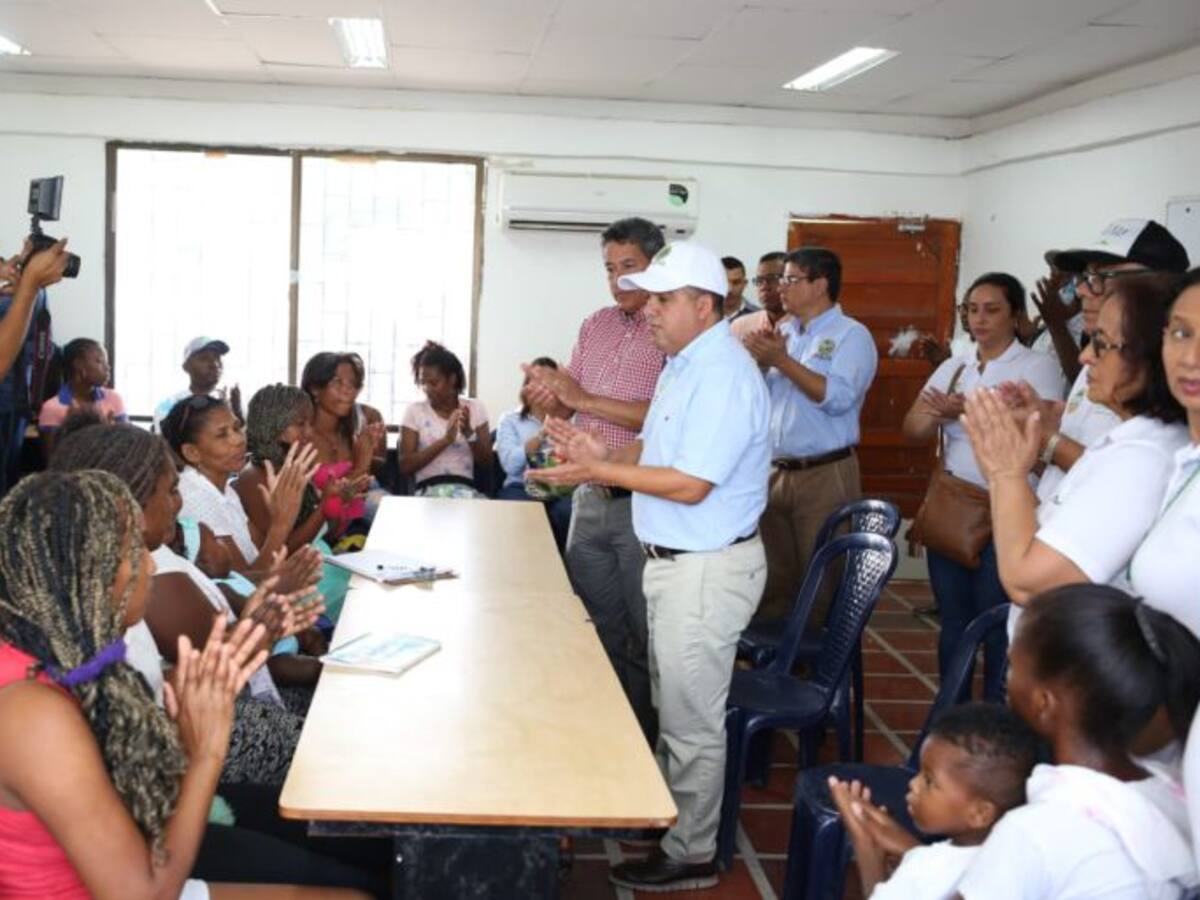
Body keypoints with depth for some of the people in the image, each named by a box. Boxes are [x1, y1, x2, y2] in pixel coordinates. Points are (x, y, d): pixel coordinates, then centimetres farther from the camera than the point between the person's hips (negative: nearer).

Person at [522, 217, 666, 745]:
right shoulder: (594, 327, 12)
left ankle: (648, 743, 19)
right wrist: (548, 395, -8)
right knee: (595, 633, 16)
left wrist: (586, 400, -20)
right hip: (590, 499, 7)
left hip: (642, 504, -7)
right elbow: (570, 403, 15)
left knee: (645, 642, 3)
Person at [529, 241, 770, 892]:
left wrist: (600, 471, -20)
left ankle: (689, 856, 15)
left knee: (691, 719, 1)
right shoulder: (683, 365, 11)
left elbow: (690, 484, -25)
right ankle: (668, 812, 38)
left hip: (707, 568, -10)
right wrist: (601, 454, 0)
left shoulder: (723, 376, -22)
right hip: (673, 559, 10)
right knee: (671, 705, 22)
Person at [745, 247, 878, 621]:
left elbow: (838, 397, -20)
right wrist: (760, 363, -5)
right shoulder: (783, 332, 14)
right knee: (774, 581, 11)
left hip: (825, 476, -6)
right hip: (774, 473, 6)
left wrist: (781, 360, -17)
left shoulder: (851, 335, -5)